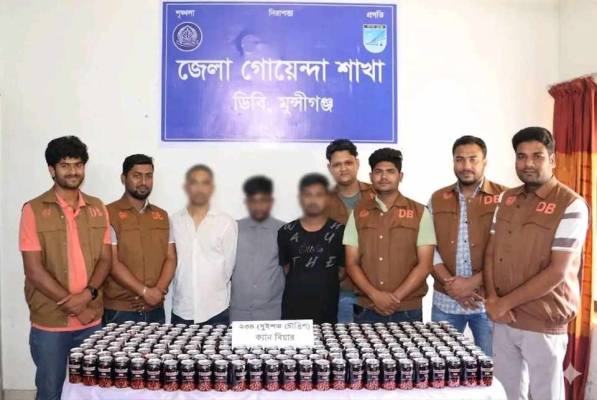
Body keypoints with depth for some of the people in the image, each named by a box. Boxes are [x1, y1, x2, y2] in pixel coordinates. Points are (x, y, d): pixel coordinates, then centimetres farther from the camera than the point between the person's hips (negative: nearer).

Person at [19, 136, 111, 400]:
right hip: (49, 323, -3)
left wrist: (87, 294, -14)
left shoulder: (97, 208, 6)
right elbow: (34, 270, -11)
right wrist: (74, 306, -12)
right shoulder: (34, 210, -7)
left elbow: (105, 259, 4)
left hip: (92, 320, 4)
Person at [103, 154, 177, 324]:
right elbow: (112, 263, -12)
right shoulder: (109, 214, -5)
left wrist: (158, 290, -10)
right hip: (119, 310, -4)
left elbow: (171, 258, 6)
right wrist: (145, 291, -16)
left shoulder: (162, 216, 10)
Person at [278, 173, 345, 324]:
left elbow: (343, 270, 5)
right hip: (293, 309, 1)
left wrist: (324, 286, 6)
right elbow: (285, 268, 11)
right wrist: (300, 287, 7)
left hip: (327, 311, -1)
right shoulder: (286, 232, 3)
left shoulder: (339, 231, -1)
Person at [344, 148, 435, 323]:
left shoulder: (420, 213, 1)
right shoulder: (358, 213, 6)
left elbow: (424, 265, -3)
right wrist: (375, 295, -12)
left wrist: (395, 297, -12)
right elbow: (352, 264, 2)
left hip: (408, 311, -1)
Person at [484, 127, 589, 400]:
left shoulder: (571, 205, -12)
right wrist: (491, 298, -7)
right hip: (503, 320, 5)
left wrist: (505, 303, -14)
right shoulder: (506, 199, 7)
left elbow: (557, 272, -17)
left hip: (544, 324, -5)